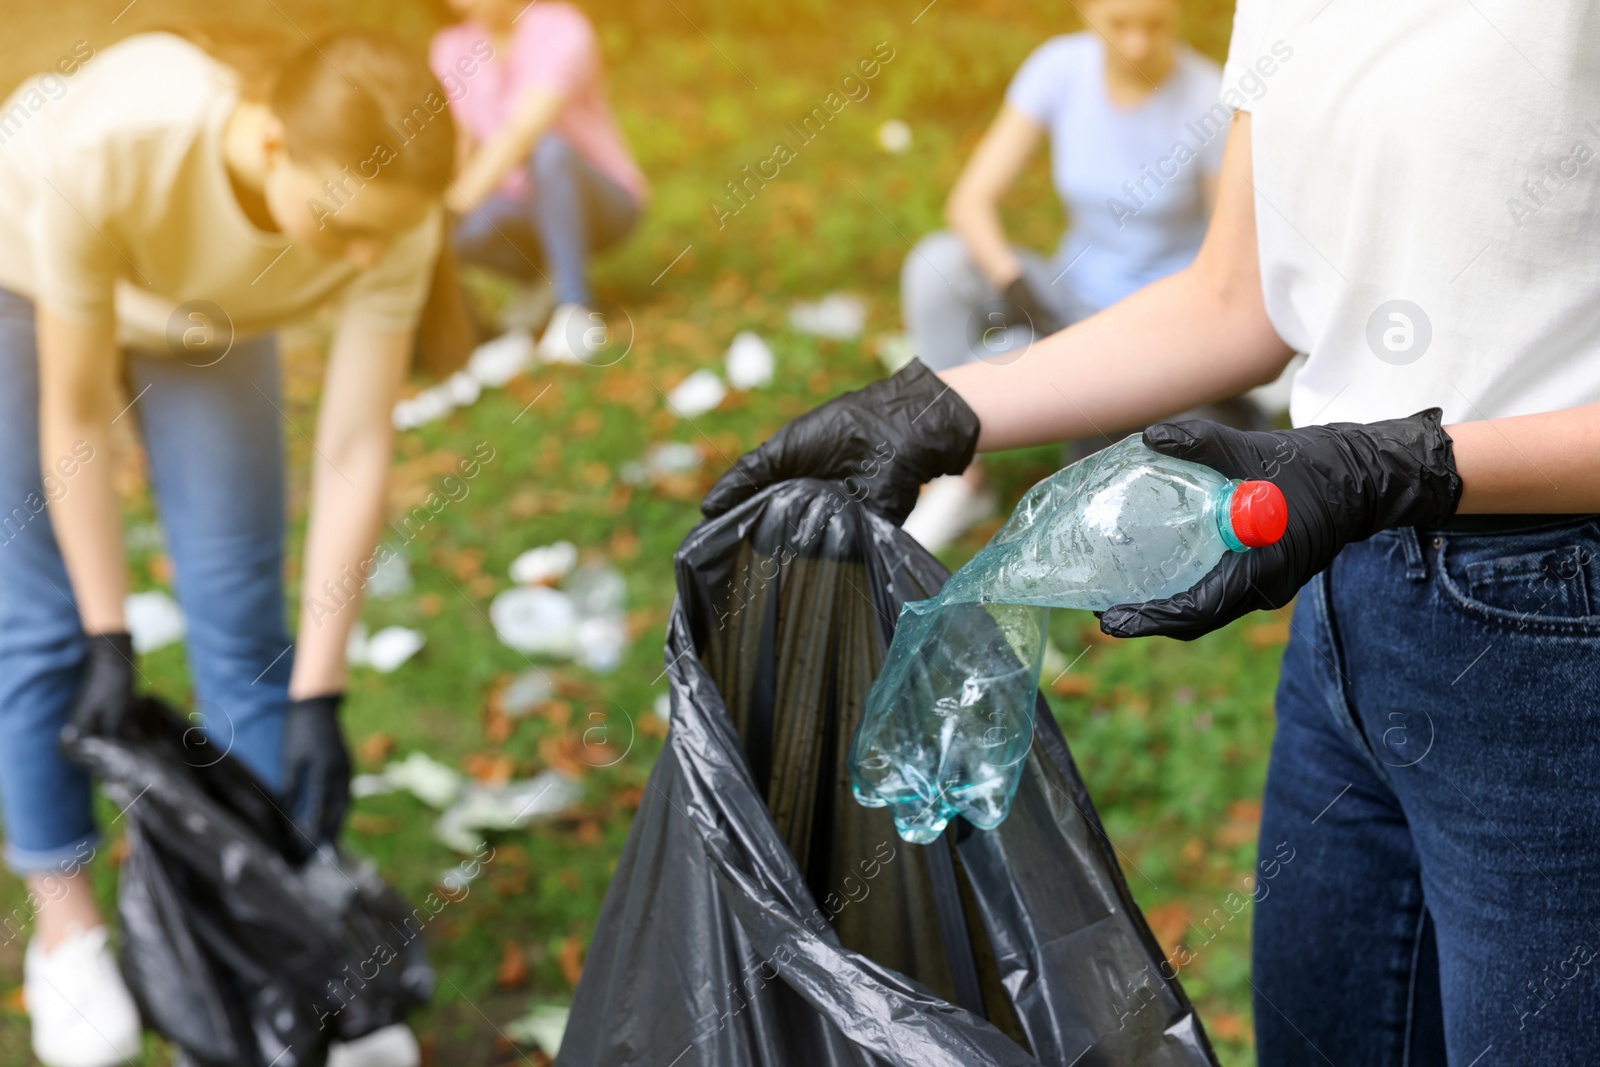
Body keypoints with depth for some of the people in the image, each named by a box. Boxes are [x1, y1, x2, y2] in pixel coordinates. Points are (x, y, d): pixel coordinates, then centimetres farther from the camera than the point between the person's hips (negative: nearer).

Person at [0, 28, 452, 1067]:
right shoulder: (106, 148, -43)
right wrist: (109, 637, -22)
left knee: (242, 620, -1)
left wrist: (318, 697, -25)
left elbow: (356, 453, -26)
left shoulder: (390, 214, -34)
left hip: (207, 318, 2)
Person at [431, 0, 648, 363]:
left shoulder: (564, 32, -23)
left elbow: (520, 136, -34)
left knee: (546, 149, -38)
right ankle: (537, 277, 2)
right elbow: (465, 144, 0)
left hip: (600, 204, -4)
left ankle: (575, 312, -27)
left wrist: (456, 206, -43)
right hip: (526, 210, 4)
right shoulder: (452, 48, -4)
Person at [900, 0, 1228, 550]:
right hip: (1076, 299, 4)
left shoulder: (1211, 102, -19)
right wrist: (1013, 284, -31)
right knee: (938, 262, -25)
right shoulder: (1060, 67, -10)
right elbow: (969, 202, -13)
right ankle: (961, 481, -16)